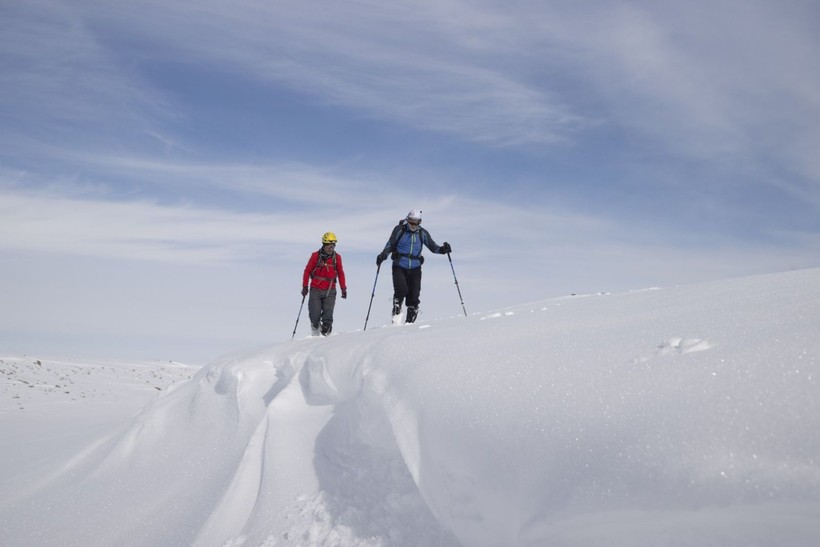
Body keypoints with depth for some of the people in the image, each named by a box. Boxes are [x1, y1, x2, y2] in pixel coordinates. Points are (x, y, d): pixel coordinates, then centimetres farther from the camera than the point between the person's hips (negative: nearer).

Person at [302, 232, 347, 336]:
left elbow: (340, 273, 12)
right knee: (315, 316, -2)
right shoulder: (316, 256, -2)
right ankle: (315, 335, 18)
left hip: (330, 291, 1)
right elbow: (307, 271, 3)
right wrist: (305, 286, 0)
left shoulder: (337, 257, 4)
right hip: (315, 290, -1)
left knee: (328, 317, -8)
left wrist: (343, 288, 11)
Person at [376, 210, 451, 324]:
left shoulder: (422, 233, 5)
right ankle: (396, 314, -5)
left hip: (415, 268, 2)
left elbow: (432, 246, 7)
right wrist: (383, 254, -19)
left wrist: (442, 249, -12)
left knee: (414, 295, -1)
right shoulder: (399, 230, -1)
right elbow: (390, 244, -1)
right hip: (399, 266, -2)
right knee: (401, 290, -23)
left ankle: (410, 321, 10)